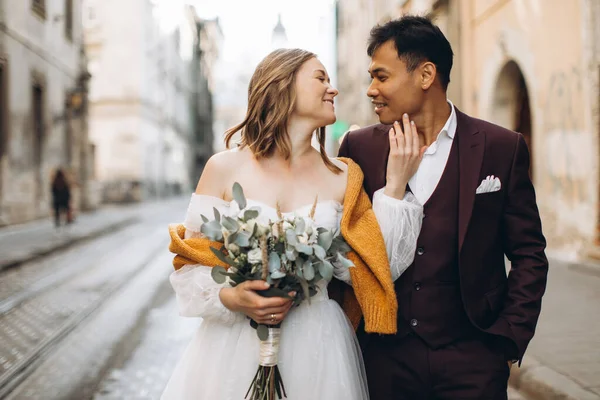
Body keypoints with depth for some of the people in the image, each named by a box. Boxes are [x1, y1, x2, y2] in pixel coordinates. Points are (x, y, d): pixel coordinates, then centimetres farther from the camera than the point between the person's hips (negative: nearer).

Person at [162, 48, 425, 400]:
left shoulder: (343, 177, 3)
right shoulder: (225, 168, -2)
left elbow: (370, 265, -4)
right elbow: (190, 262, 1)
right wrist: (230, 298, -16)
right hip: (235, 347, -1)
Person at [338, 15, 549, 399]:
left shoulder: (502, 148, -3)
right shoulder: (359, 147, 0)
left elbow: (528, 254, 1)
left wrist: (510, 339, -3)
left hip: (472, 356, -1)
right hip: (385, 355, 1)